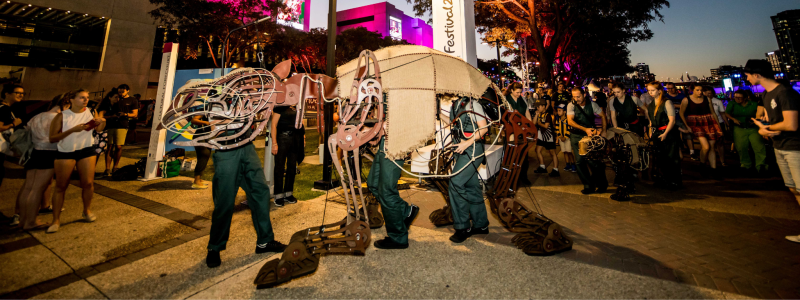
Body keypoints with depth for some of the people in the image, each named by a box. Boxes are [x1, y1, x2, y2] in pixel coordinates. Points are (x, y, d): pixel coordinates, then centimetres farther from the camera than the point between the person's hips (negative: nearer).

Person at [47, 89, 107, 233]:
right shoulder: (62, 116, -10)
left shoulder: (90, 112, -1)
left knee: (88, 183, 2)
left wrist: (102, 122, -12)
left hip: (86, 151, 2)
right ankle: (56, 220, 12)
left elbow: (99, 129, 10)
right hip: (65, 153, -2)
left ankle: (87, 211, 23)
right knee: (61, 186, 3)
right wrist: (72, 130, -25)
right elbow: (52, 138, -13)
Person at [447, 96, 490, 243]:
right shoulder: (454, 104, 14)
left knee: (455, 184, -14)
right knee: (472, 187, 12)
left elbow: (484, 127, -14)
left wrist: (467, 142, -20)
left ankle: (463, 227, -3)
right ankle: (481, 225, 24)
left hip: (472, 149, -8)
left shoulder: (472, 104, -9)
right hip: (461, 148, 8)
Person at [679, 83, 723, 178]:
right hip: (696, 124, -4)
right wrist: (686, 126, -9)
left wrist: (718, 126, 12)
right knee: (706, 146, -17)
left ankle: (714, 170, 10)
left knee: (711, 147, 3)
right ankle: (702, 166, 6)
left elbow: (713, 113, 15)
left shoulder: (707, 99, 11)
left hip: (709, 123, 4)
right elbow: (681, 113, 0)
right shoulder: (686, 100, -1)